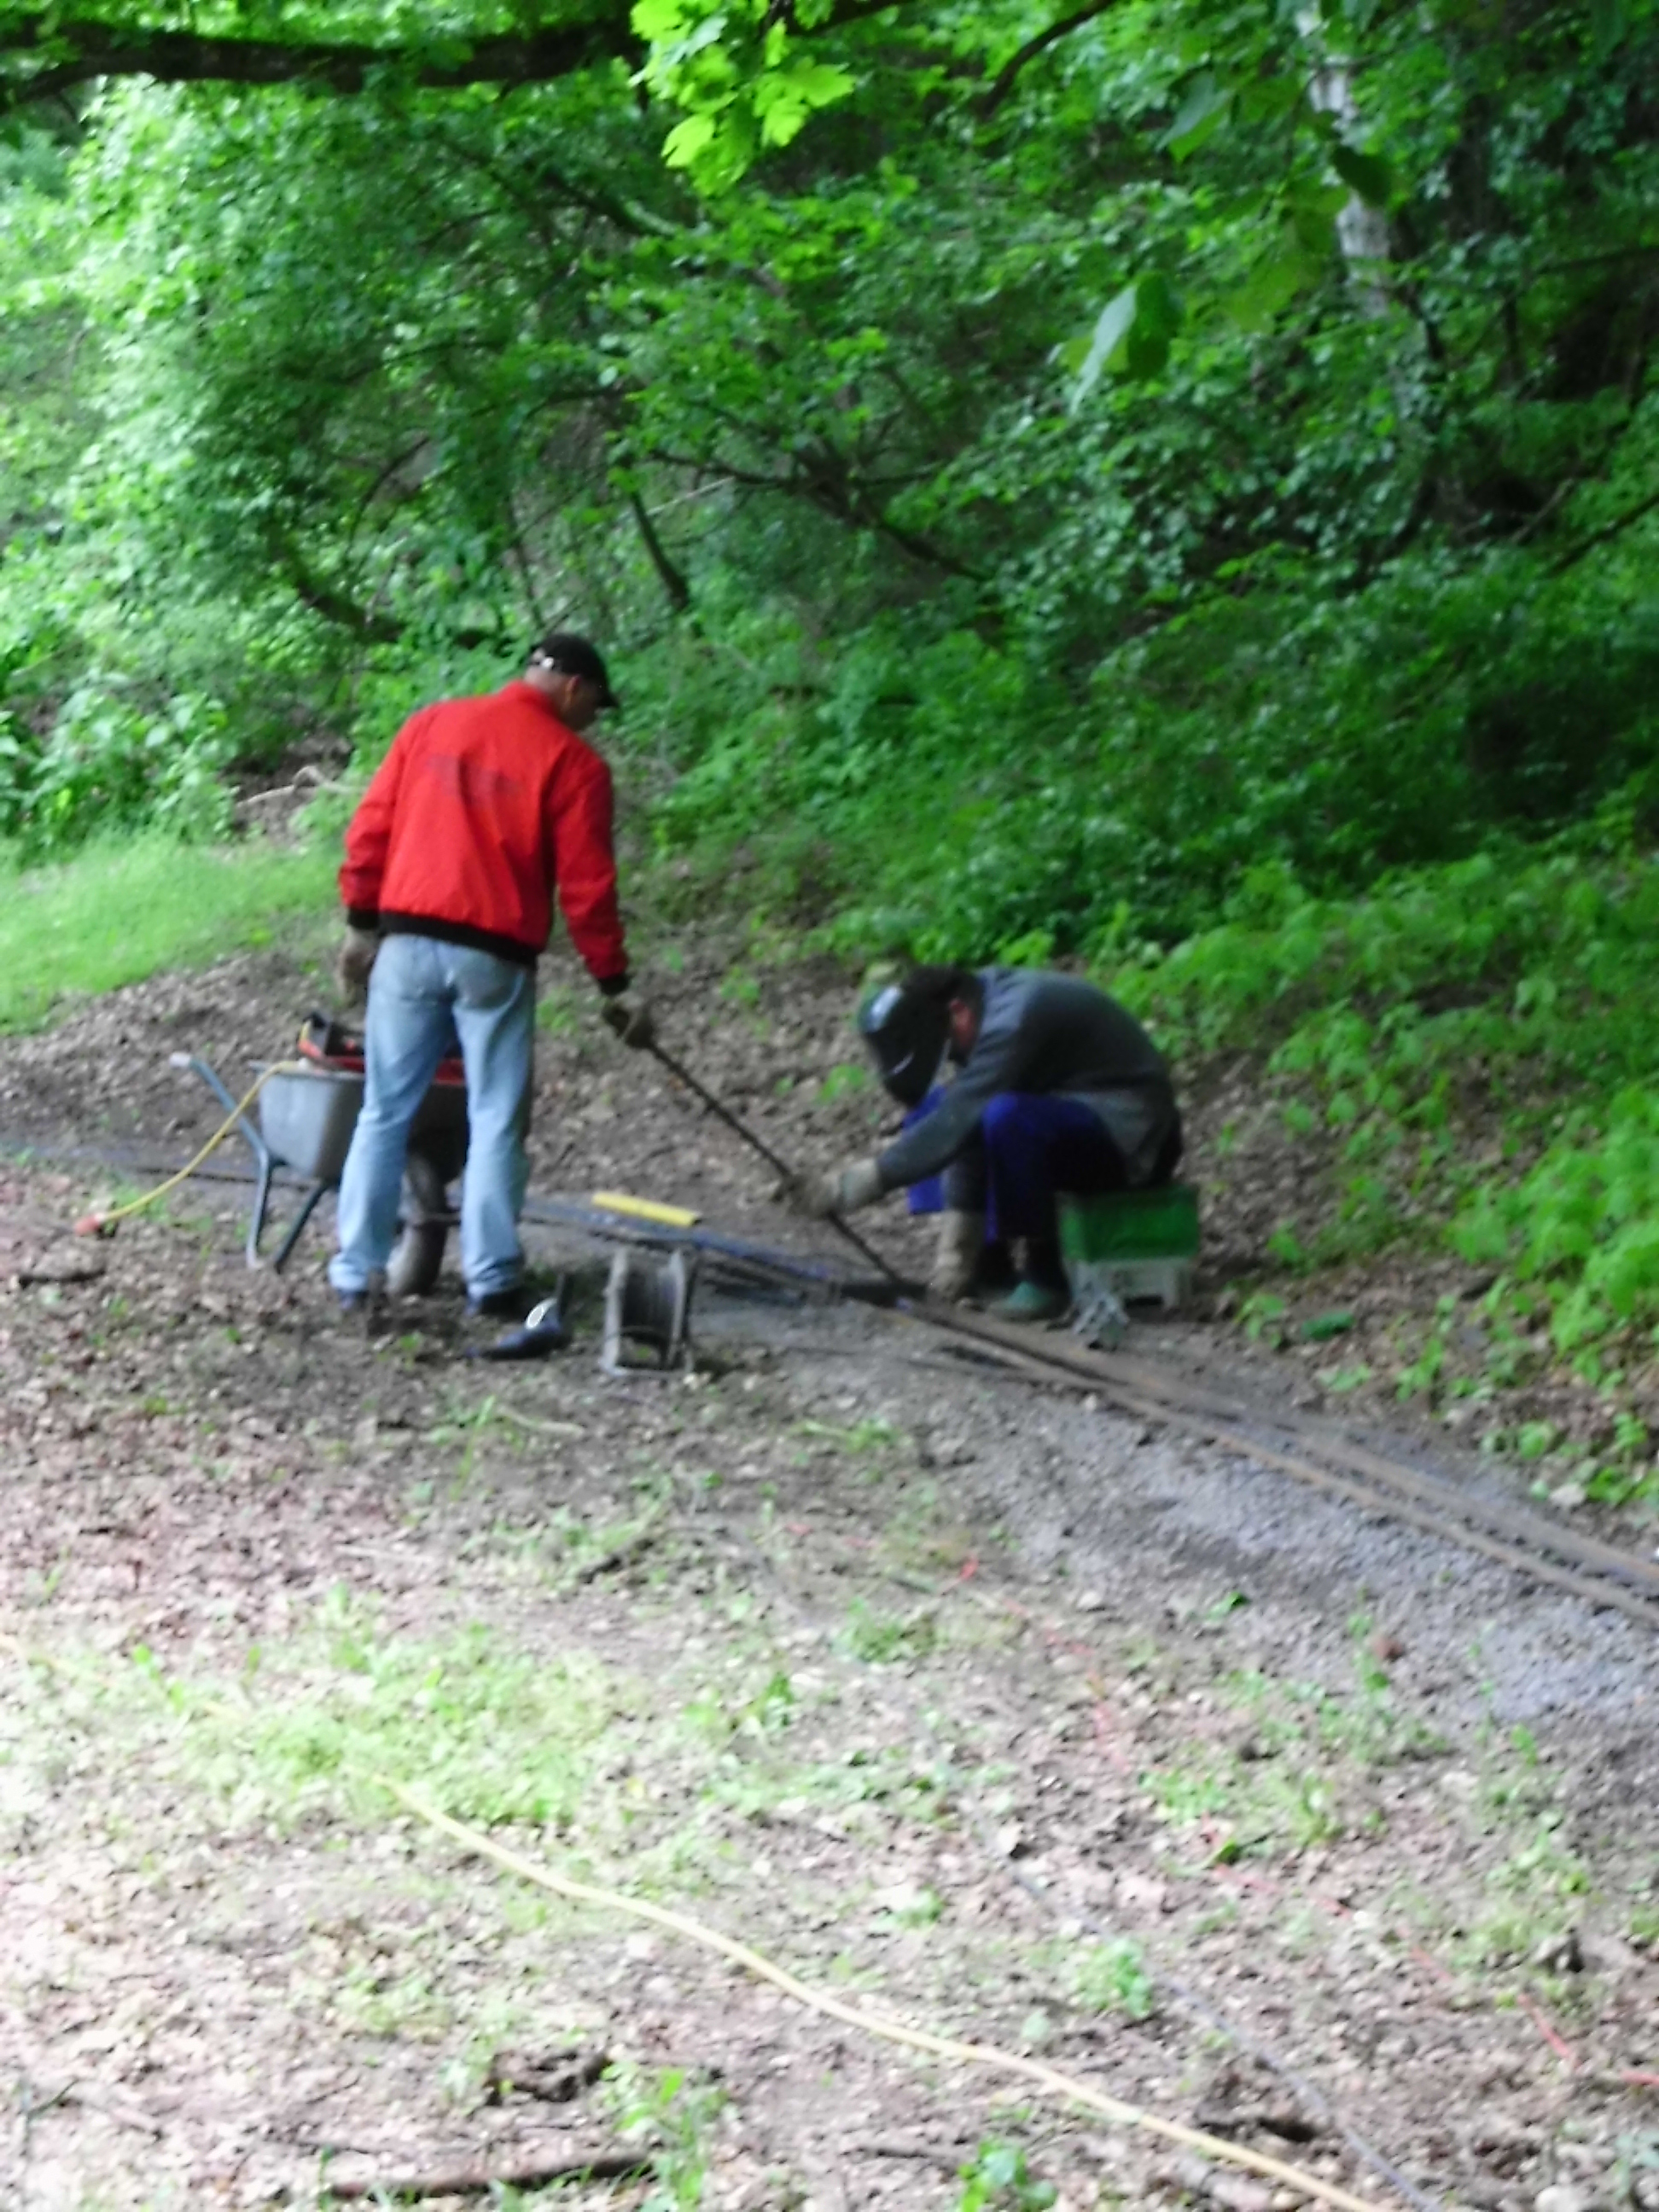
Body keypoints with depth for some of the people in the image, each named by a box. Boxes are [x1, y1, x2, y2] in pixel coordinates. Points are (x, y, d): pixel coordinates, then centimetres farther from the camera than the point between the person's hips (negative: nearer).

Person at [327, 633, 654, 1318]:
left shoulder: (430, 724, 10)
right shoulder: (572, 762, -2)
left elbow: (369, 829, 9)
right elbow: (585, 885, -4)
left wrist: (362, 925, 16)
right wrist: (614, 985, 2)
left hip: (407, 944, 3)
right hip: (495, 959, -3)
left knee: (384, 1113, 8)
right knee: (496, 1121, 4)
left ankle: (355, 1274, 6)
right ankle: (491, 1280, 2)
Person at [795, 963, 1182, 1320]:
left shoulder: (1015, 1020, -26)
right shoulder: (985, 1014, 1)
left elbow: (959, 1122, -31)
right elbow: (964, 1130, 0)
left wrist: (869, 1180, -30)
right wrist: (955, 1245, -4)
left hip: (1131, 1135, -10)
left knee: (1004, 1115, -35)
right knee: (931, 1108, 6)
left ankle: (1045, 1277, -20)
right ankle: (988, 1265, 4)